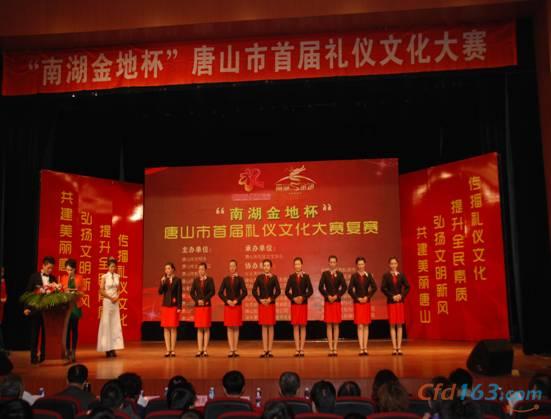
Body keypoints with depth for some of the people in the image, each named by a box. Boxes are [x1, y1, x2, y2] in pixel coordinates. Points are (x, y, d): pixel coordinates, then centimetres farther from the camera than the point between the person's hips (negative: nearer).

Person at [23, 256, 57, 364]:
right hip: (36, 309, -2)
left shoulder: (53, 278, 6)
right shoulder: (34, 276, 0)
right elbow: (28, 292, -1)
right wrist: (26, 307, -8)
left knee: (46, 334, 6)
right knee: (35, 334, 4)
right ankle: (34, 357, 9)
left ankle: (44, 356, 14)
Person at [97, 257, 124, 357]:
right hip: (107, 301, -4)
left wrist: (117, 297, -5)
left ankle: (113, 348, 5)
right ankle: (107, 348, 0)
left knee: (115, 324, 3)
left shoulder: (117, 276, 7)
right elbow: (101, 291, -8)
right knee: (107, 324, -3)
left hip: (116, 302, 4)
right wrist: (111, 298, -10)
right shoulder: (104, 277, -5)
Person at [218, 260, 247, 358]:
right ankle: (231, 350, 5)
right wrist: (227, 300, -9)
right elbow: (220, 293, 3)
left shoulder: (240, 279, 2)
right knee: (229, 328, 2)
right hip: (227, 306, 1)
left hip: (237, 306, -1)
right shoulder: (225, 279, 6)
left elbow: (244, 292, -5)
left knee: (236, 328, 2)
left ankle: (235, 350, 7)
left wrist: (236, 300, -12)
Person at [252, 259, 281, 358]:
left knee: (270, 326, 2)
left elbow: (278, 291, -5)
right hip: (261, 304, 1)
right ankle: (265, 350, 7)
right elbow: (254, 291, 3)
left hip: (271, 304, -1)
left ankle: (270, 350, 6)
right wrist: (260, 300, -8)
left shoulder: (274, 278, 1)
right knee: (264, 326, 4)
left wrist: (271, 299, -14)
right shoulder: (259, 277, 5)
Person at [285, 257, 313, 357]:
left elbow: (310, 290, -2)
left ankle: (302, 349, 6)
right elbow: (287, 291, 3)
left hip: (304, 304, -1)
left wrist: (303, 297, -13)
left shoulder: (306, 276, 1)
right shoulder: (291, 277, 4)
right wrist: (293, 298, -10)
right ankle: (297, 349, 6)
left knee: (303, 326, 2)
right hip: (294, 304, 1)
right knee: (295, 326, 2)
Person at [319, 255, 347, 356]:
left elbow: (344, 287, -3)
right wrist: (327, 296, -12)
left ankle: (335, 348, 6)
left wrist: (337, 296, -11)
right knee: (329, 325, 0)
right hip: (327, 302, 0)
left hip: (337, 302, 0)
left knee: (336, 325, 3)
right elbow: (321, 287, -3)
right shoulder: (325, 274, 3)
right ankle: (330, 349, 3)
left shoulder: (340, 274, 4)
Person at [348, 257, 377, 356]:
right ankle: (361, 349, -4)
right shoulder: (354, 276, 0)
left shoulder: (368, 275, 4)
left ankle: (365, 348, 11)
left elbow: (374, 287, -2)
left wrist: (367, 297, -9)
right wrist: (357, 298, -9)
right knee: (360, 326, -5)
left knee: (366, 325, 5)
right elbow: (350, 290, -4)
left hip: (367, 302, 2)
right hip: (357, 303, -2)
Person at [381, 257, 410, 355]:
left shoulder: (401, 275, 5)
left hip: (400, 301, 1)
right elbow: (383, 288, -8)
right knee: (392, 325, 1)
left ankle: (399, 347, 7)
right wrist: (392, 296, -14)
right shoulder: (386, 276, 0)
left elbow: (407, 287, 3)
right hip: (391, 302, -1)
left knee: (399, 325, 3)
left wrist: (401, 295, -10)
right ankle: (394, 348, 3)